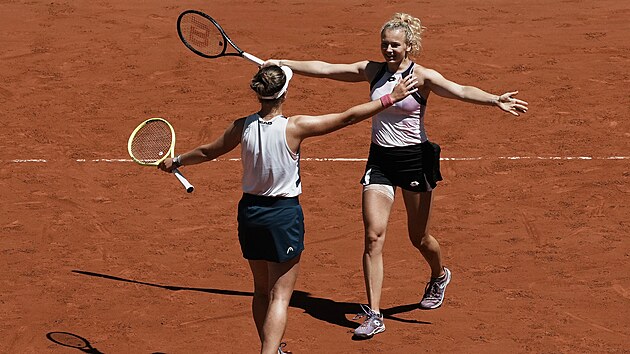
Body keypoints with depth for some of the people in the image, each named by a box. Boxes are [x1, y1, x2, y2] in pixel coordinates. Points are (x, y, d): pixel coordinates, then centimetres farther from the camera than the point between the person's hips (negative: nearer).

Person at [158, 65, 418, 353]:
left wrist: (175, 162, 28)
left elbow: (207, 152, 9)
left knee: (262, 291, 19)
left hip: (249, 211, 5)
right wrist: (391, 98, -6)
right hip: (284, 214, -5)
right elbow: (348, 117, -14)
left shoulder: (242, 127, -7)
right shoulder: (294, 127, -18)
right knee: (280, 296, -1)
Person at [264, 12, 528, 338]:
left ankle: (439, 276, 45)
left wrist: (495, 100, -43)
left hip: (415, 159, -3)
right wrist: (284, 63, 5)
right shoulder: (373, 71, 3)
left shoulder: (422, 76, -10)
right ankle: (373, 315, -6)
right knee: (373, 235, -8)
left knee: (419, 238, 9)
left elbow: (461, 91, -26)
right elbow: (325, 69, 8)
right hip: (380, 160, 3)